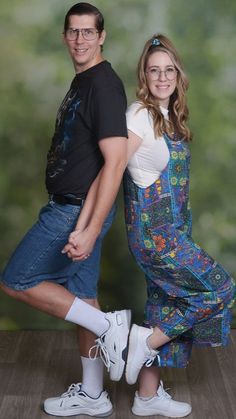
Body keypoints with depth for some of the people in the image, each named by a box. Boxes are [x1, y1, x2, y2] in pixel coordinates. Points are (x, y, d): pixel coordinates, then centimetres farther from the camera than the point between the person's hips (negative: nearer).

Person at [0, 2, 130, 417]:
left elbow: (115, 161, -24)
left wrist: (90, 229, -27)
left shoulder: (104, 84, -17)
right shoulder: (81, 81, 13)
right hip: (69, 207, 9)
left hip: (76, 210, -9)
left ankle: (108, 325, 1)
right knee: (80, 296, 14)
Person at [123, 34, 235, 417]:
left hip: (172, 230, 8)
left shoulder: (169, 115, 9)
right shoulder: (140, 115, -16)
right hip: (155, 232, -8)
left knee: (166, 305, 13)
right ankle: (146, 340, 6)